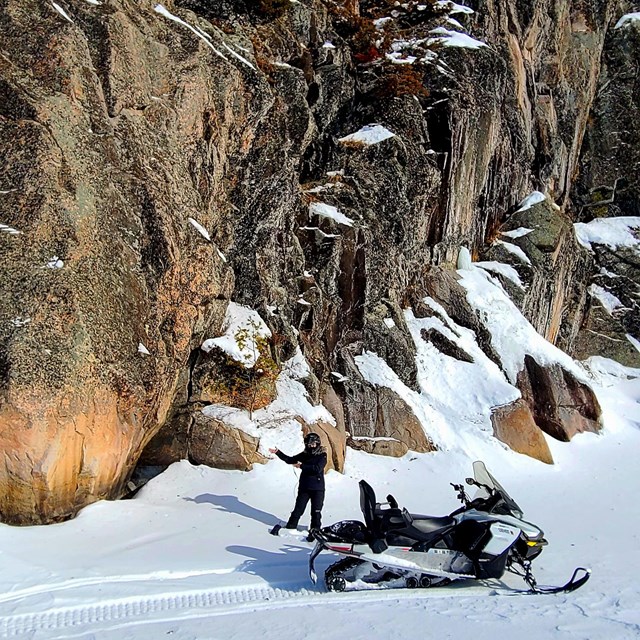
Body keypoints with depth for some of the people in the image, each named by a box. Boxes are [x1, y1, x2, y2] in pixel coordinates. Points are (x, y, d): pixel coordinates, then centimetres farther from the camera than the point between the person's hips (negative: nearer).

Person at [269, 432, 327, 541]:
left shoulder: (322, 455, -6)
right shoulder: (304, 454, 8)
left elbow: (318, 469, -21)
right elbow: (290, 460, 10)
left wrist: (302, 466, -18)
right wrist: (278, 452, 1)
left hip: (318, 488, -4)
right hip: (304, 487, 4)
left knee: (316, 512, -1)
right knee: (298, 509, 7)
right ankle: (290, 527, 17)